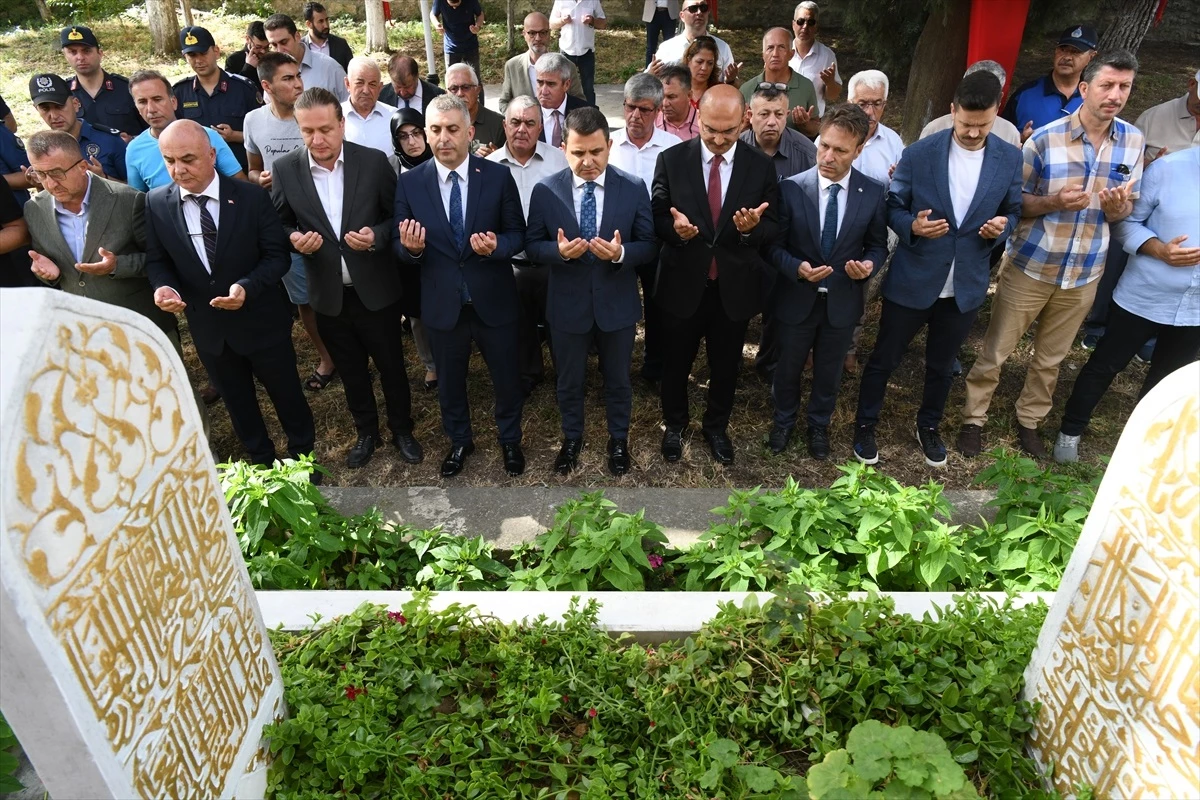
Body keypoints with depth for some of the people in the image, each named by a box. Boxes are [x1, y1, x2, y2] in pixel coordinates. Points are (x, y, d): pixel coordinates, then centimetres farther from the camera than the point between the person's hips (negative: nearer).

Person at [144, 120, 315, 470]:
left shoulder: (252, 197, -14)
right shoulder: (157, 203, -6)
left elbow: (277, 256, -11)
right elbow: (156, 260, 5)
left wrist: (246, 287, -28)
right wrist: (163, 286, -18)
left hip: (260, 320, -3)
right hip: (207, 326, 3)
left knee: (286, 393, 14)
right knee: (237, 402, 20)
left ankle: (303, 455, 38)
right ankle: (261, 461, 42)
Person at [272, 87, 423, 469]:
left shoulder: (374, 161, -10)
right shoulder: (285, 169, -6)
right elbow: (279, 226, 3)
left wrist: (377, 235, -22)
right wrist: (295, 239, -19)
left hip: (376, 289, -1)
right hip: (329, 294, 2)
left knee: (391, 365, 14)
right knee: (351, 371, 18)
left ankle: (402, 430, 36)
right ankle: (366, 432, 39)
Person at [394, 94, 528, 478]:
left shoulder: (498, 176, -7)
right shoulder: (409, 183, -5)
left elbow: (517, 234, -3)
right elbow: (401, 248, -2)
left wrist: (496, 245, -25)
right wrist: (411, 248, -26)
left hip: (494, 301, -1)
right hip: (443, 304, 1)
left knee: (506, 375, 16)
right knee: (449, 380, 19)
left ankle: (509, 439, 41)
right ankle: (459, 441, 44)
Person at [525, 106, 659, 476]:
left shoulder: (634, 188, -9)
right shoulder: (545, 190, -9)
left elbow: (649, 245, -6)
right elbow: (532, 244, -2)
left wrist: (621, 253, -27)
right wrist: (558, 251, -24)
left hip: (616, 304, 0)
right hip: (567, 305, 0)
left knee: (618, 379, 18)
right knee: (570, 381, 18)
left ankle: (618, 439, 41)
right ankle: (572, 438, 42)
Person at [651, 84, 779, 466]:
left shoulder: (761, 167, -4)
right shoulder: (671, 159, -6)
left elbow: (774, 227, -3)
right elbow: (656, 217, -3)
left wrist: (753, 228, -26)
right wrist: (674, 228, -26)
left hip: (735, 288, 1)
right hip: (682, 285, -1)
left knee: (726, 366, 18)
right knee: (676, 363, 17)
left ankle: (717, 426, 43)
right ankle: (674, 424, 42)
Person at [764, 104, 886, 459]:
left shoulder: (873, 193, -9)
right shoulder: (791, 188, -15)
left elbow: (878, 244, 3)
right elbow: (773, 245, -9)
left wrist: (869, 264, -20)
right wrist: (797, 268, -28)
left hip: (842, 301, 1)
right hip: (796, 299, -1)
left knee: (829, 372, 20)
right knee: (788, 368, 19)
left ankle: (818, 424, 46)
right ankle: (783, 420, 45)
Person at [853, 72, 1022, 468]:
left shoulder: (1010, 159, -3)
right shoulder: (919, 153, -11)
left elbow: (1012, 211, 7)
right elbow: (893, 207, -4)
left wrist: (1001, 227, -16)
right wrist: (912, 226, -24)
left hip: (966, 286, 3)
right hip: (911, 282, -2)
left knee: (942, 365, 19)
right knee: (884, 359, 10)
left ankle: (928, 426, 42)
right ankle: (865, 425, 31)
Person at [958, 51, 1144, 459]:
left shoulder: (1133, 142, -1)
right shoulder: (1045, 138, -13)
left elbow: (1124, 211, 6)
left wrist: (1117, 206, -18)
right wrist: (1054, 201, -25)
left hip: (1083, 273, 4)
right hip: (1029, 267, -3)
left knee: (1051, 358, 16)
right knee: (995, 351, 5)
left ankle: (1029, 420, 35)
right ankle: (973, 418, 23)